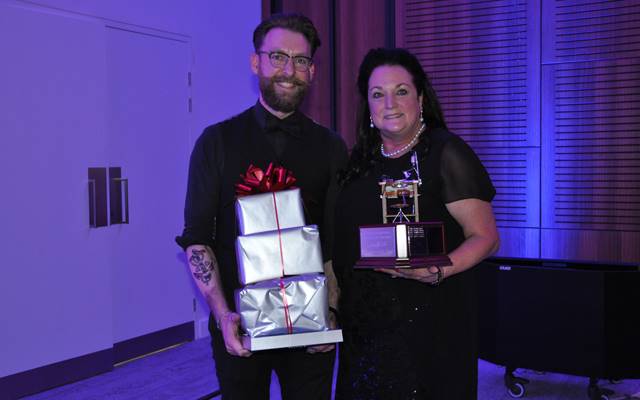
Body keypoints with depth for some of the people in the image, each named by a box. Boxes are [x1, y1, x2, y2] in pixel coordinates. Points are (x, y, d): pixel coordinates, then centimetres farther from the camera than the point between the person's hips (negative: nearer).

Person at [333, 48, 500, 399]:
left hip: (428, 327, -5)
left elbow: (485, 236, -10)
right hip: (364, 327, 6)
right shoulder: (362, 159, 9)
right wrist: (333, 305, 7)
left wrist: (437, 271, -26)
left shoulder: (445, 152, -9)